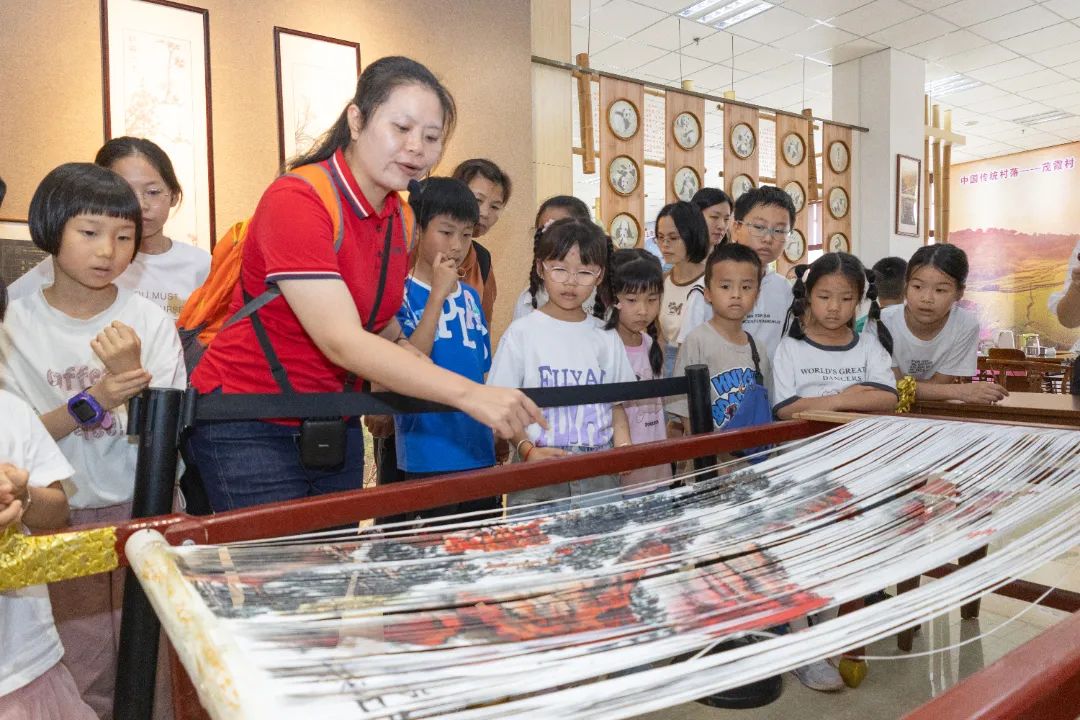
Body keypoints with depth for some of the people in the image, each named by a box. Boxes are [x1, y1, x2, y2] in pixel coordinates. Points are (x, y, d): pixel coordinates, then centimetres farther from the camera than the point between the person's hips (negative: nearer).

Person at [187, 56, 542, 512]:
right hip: (249, 430, -7)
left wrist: (401, 347, -9)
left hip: (334, 427, 7)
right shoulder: (296, 200, -21)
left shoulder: (396, 214, 2)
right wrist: (469, 394, -37)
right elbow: (341, 342, -31)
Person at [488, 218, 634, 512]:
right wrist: (527, 449, -18)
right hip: (539, 474, -3)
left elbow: (616, 402, 14)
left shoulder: (606, 337, 9)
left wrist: (625, 448, -2)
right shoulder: (522, 332, -2)